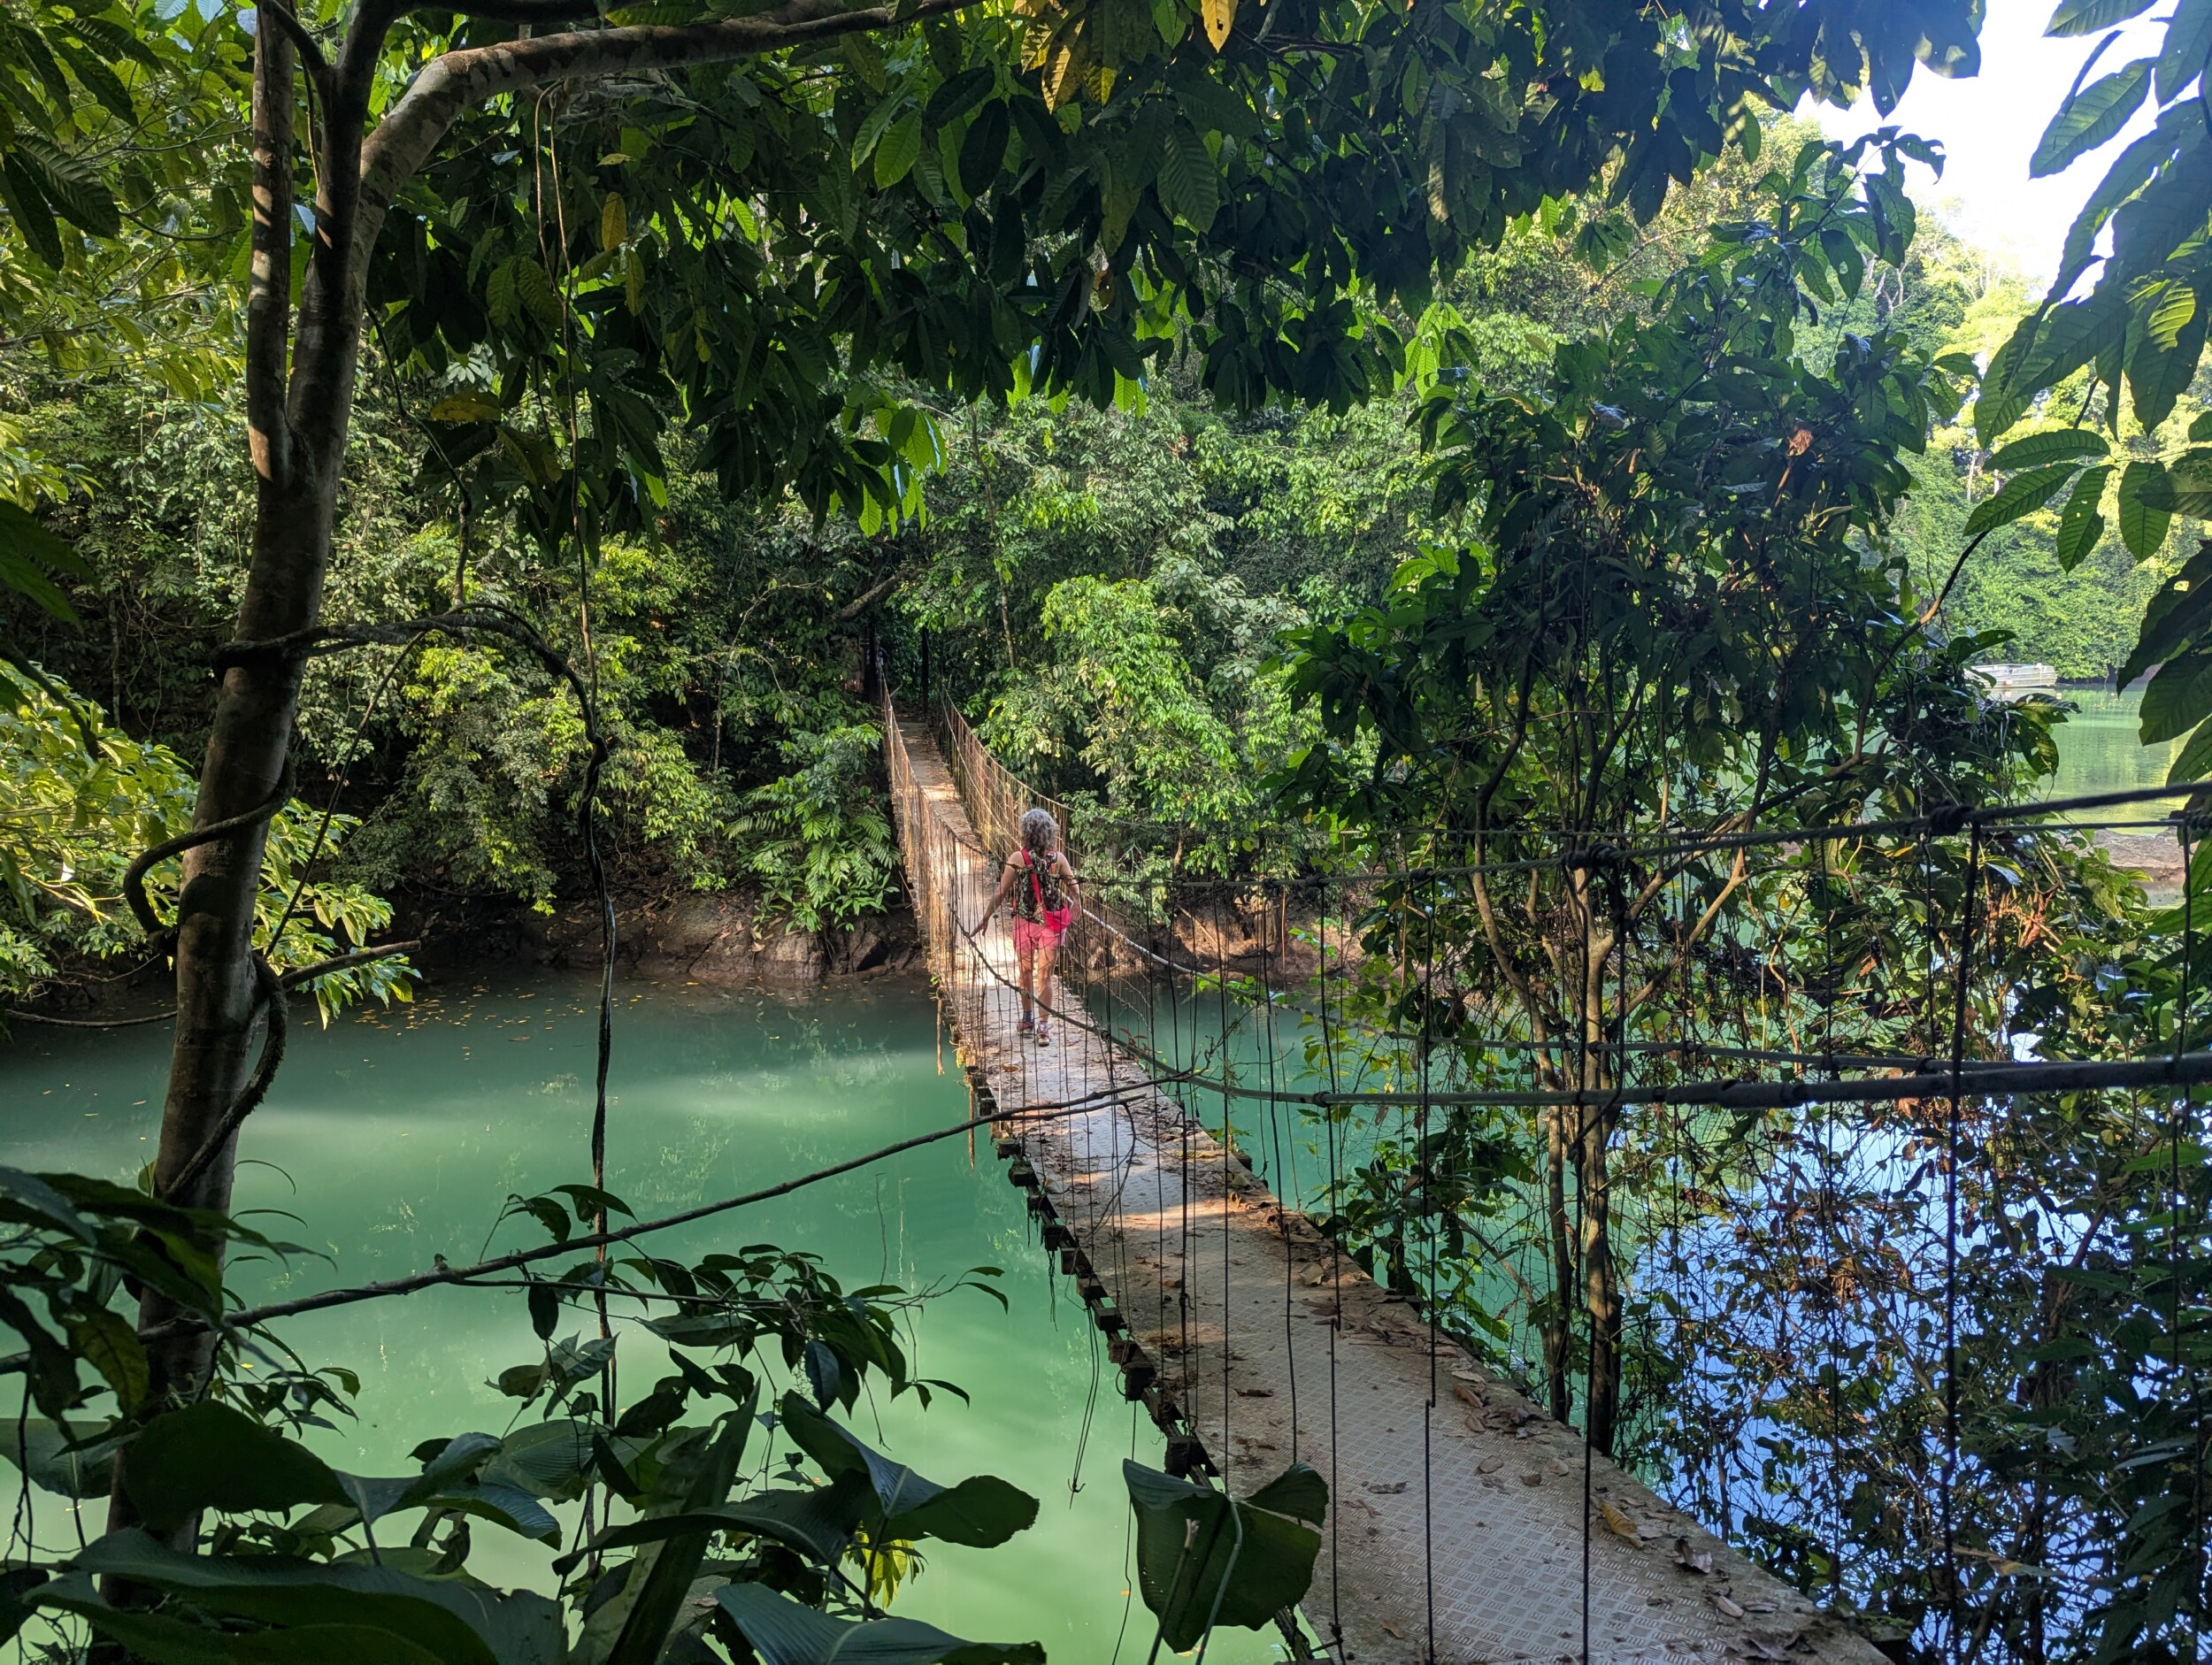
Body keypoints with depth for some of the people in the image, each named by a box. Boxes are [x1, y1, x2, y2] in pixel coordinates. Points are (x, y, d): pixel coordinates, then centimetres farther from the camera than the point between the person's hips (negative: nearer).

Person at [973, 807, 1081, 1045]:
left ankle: (1028, 1019, 31)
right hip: (1052, 924, 1)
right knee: (1045, 975, 6)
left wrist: (986, 918, 3)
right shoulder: (1058, 858, -7)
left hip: (1025, 923, 0)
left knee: (1026, 972, 18)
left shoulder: (1018, 859, -11)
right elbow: (1075, 891, -3)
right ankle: (1043, 1026, 4)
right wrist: (1075, 916, 12)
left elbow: (1001, 893, -8)